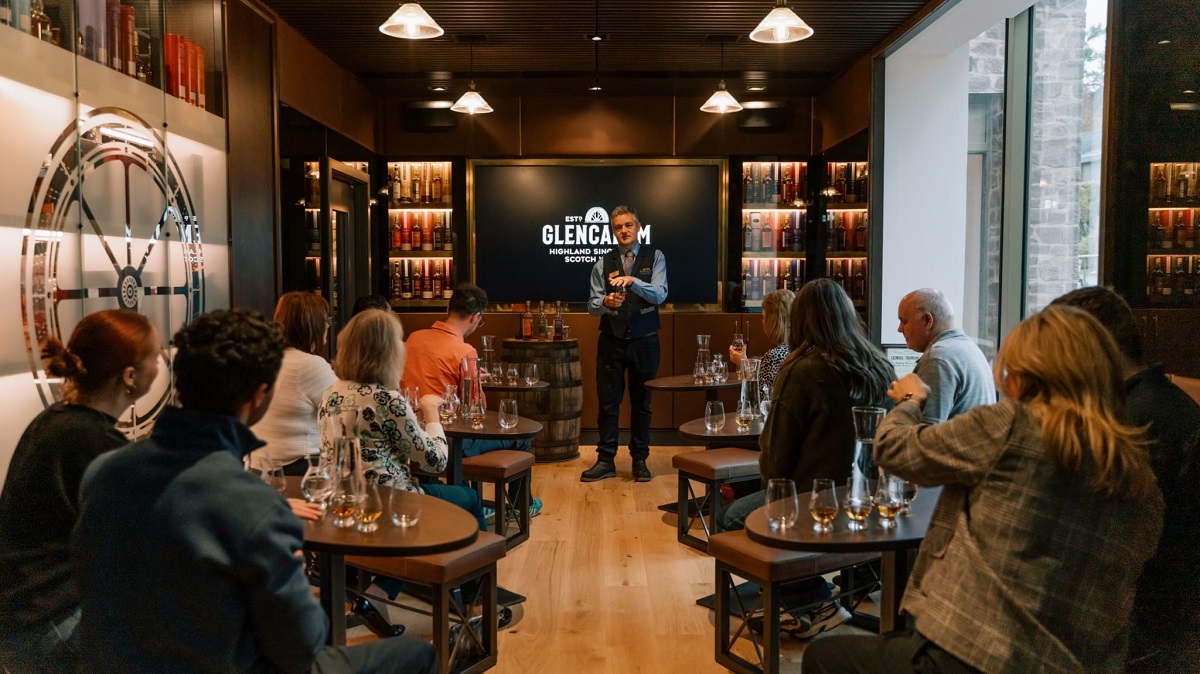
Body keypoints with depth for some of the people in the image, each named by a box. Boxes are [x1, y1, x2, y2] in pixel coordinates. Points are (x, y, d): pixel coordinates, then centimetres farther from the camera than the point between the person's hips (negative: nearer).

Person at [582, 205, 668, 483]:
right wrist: (605, 302, -22)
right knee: (608, 402, 4)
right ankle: (605, 460, 14)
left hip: (644, 341, -1)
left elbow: (660, 294, -15)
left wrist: (633, 280, -31)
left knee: (642, 402, 8)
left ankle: (640, 460, 20)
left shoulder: (655, 257, 0)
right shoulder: (603, 263, 4)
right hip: (611, 341, 1)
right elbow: (591, 305, 0)